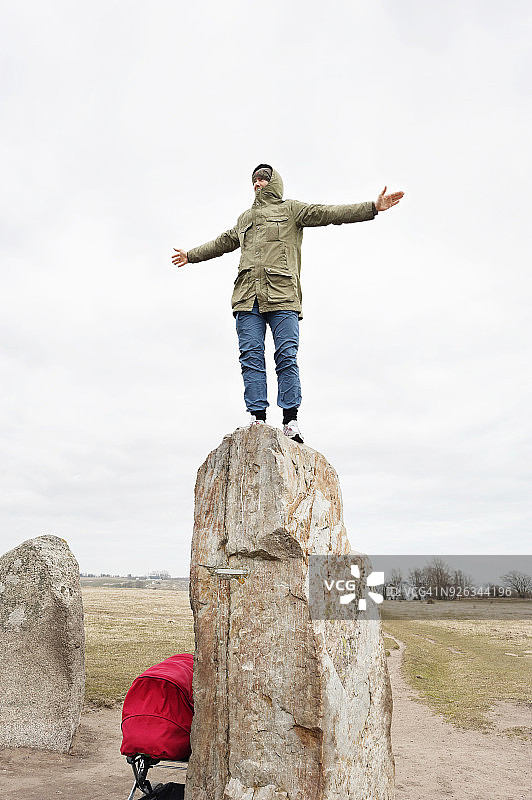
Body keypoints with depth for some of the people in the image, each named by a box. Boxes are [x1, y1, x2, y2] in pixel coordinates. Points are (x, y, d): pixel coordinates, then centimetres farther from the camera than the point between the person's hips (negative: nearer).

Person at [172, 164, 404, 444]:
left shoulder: (291, 209, 18)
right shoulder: (244, 219, 32)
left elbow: (329, 213, 10)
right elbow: (222, 242, 46)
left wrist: (373, 207, 1)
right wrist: (191, 255, 57)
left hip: (282, 295, -4)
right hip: (247, 297, 4)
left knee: (287, 356, -11)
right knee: (251, 356, -7)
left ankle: (290, 421, -11)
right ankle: (258, 418, -8)